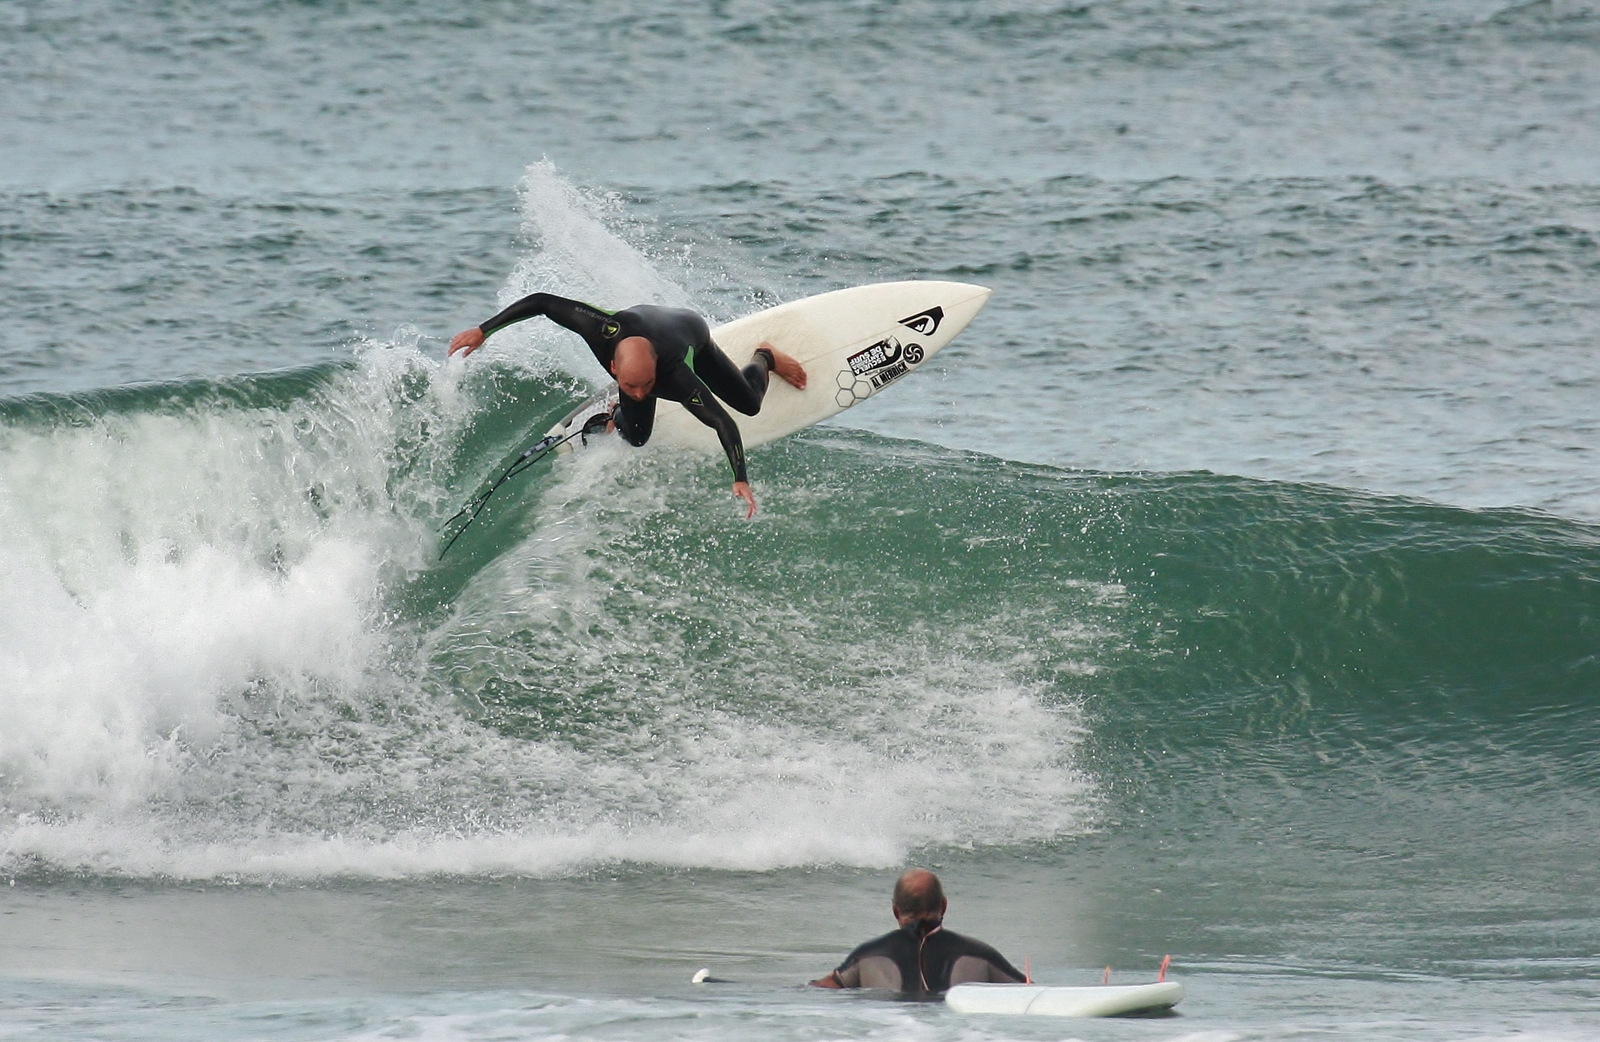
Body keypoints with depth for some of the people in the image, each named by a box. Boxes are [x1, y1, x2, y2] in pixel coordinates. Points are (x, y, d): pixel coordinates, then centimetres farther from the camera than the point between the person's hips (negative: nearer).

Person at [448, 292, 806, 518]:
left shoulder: (676, 377, -51)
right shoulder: (605, 330, -47)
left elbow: (723, 422, -51)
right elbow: (540, 301, -38)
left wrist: (741, 480, -59)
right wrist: (483, 331, -35)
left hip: (693, 333, -2)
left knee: (749, 403, 13)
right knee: (636, 437, -4)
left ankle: (765, 359, 48)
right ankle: (617, 417, 34)